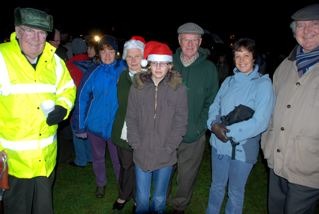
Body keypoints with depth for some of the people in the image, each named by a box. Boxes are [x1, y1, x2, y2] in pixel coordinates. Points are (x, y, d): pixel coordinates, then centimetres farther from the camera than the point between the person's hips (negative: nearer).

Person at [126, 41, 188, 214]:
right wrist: (136, 145, -4)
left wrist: (168, 148, -8)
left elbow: (181, 122, -3)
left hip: (165, 156, -1)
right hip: (141, 155, 1)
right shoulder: (137, 86, 0)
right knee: (142, 199, 12)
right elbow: (131, 118, 3)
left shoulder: (178, 88, -4)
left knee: (159, 199, 14)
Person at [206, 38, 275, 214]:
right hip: (219, 144, 4)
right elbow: (214, 107, 6)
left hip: (242, 148, -4)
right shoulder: (228, 81, 4)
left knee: (235, 192, 16)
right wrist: (214, 124, -14)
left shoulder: (263, 84, -12)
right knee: (217, 186, 23)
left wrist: (228, 132, -19)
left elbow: (260, 122, -19)